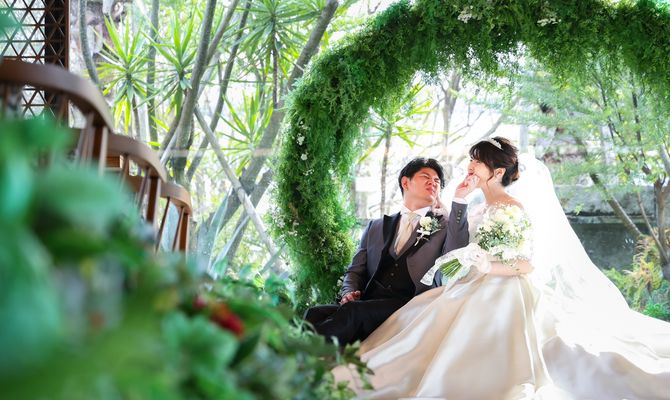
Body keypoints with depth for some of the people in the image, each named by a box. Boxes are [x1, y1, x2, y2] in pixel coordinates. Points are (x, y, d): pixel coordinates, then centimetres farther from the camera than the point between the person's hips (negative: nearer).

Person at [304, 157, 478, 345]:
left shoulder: (444, 227, 16)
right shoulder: (376, 227, 25)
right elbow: (355, 271, 24)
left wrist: (459, 199, -7)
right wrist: (349, 293, 0)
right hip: (368, 304, 3)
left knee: (352, 312, -33)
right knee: (315, 313, -28)